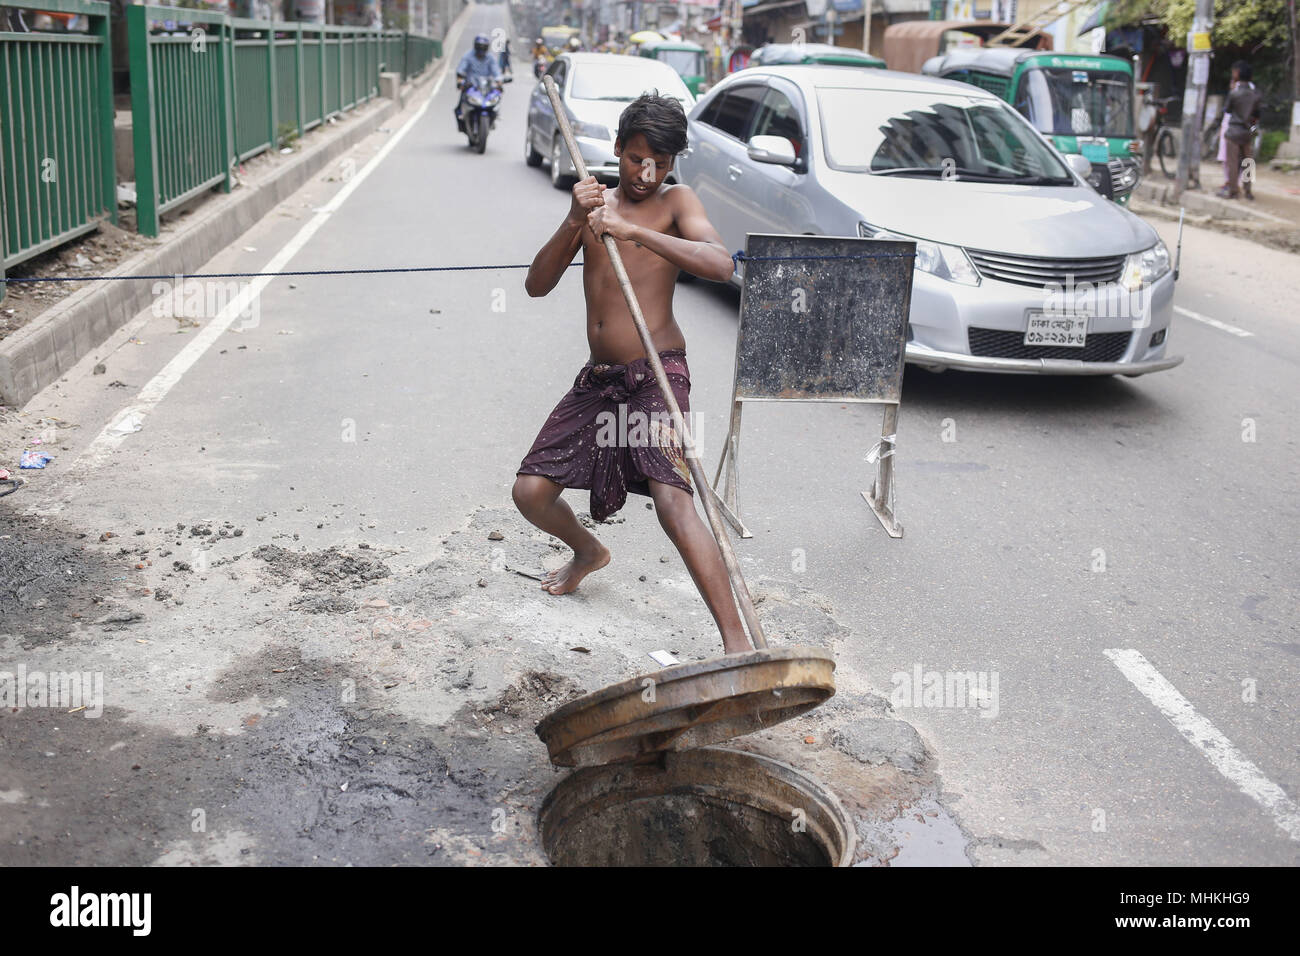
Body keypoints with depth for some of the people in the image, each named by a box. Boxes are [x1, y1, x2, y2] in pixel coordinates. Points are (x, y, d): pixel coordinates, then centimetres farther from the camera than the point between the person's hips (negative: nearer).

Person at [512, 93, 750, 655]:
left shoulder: (675, 202, -2)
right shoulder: (596, 203, 14)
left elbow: (720, 264, -22)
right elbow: (537, 284, 5)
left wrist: (633, 230, -29)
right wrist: (573, 222, -12)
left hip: (657, 374, -6)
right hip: (598, 378, 6)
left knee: (673, 502, -24)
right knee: (530, 491, 3)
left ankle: (736, 644, -24)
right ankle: (588, 551, 37)